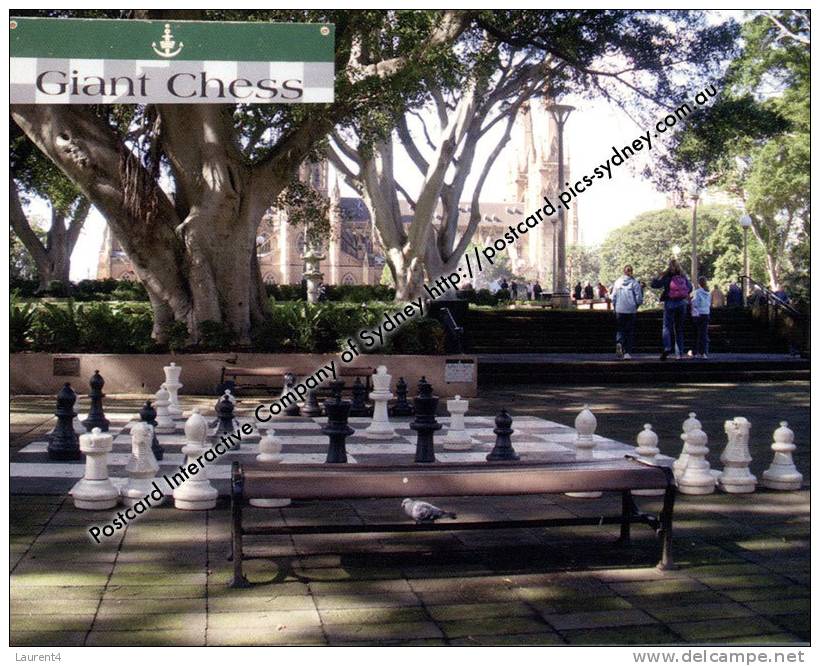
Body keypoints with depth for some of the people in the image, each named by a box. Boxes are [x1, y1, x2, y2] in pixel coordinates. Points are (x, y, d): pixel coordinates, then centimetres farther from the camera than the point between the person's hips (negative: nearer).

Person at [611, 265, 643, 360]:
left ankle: (619, 342, -17)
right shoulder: (634, 282, -4)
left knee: (620, 329, 13)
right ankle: (627, 352, 3)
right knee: (630, 331, 6)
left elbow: (613, 297, 5)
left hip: (619, 310, 2)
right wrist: (636, 305, 12)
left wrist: (615, 307, 17)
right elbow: (639, 297, -6)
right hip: (631, 310, -2)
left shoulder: (617, 282, 3)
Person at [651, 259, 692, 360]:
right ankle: (680, 352, 10)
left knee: (667, 326, -2)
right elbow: (690, 288, 16)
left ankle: (667, 347, -24)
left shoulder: (666, 276, -6)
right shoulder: (683, 276, 5)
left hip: (670, 303, -3)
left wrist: (660, 276, 5)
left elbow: (654, 284, -9)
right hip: (681, 303, 3)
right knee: (679, 328, 11)